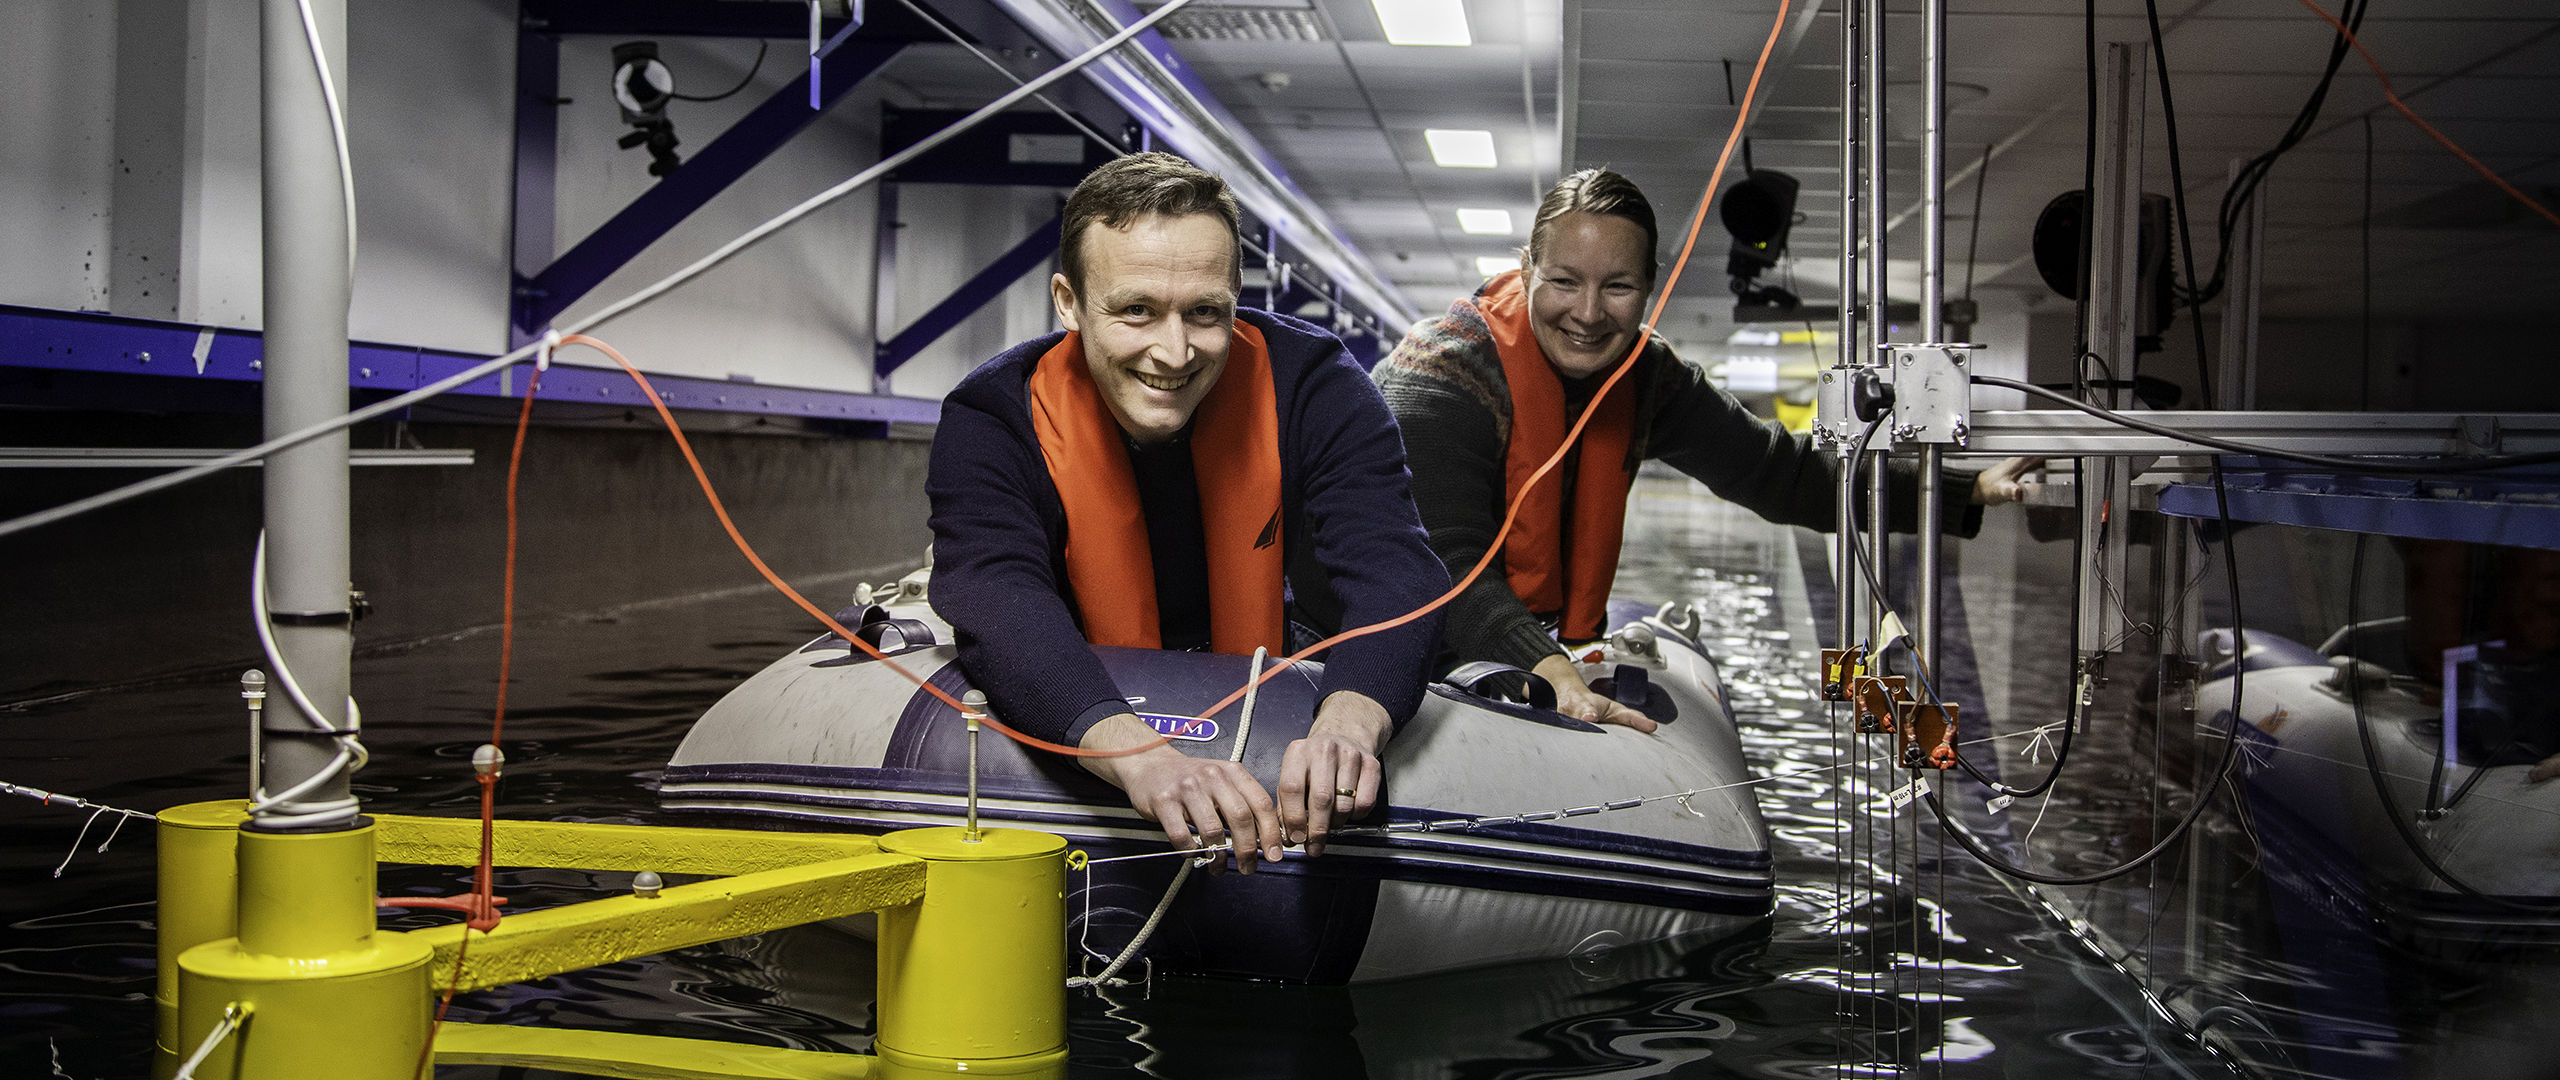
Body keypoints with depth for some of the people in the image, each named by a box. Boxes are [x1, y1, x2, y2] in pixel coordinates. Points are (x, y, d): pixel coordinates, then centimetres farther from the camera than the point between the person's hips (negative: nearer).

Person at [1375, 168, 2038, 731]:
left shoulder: (1642, 377, -4)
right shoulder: (1446, 377, -24)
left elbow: (1776, 472, 1)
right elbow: (1444, 566, -34)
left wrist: (1966, 492, -6)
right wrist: (1548, 673, -51)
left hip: (1566, 657, 6)